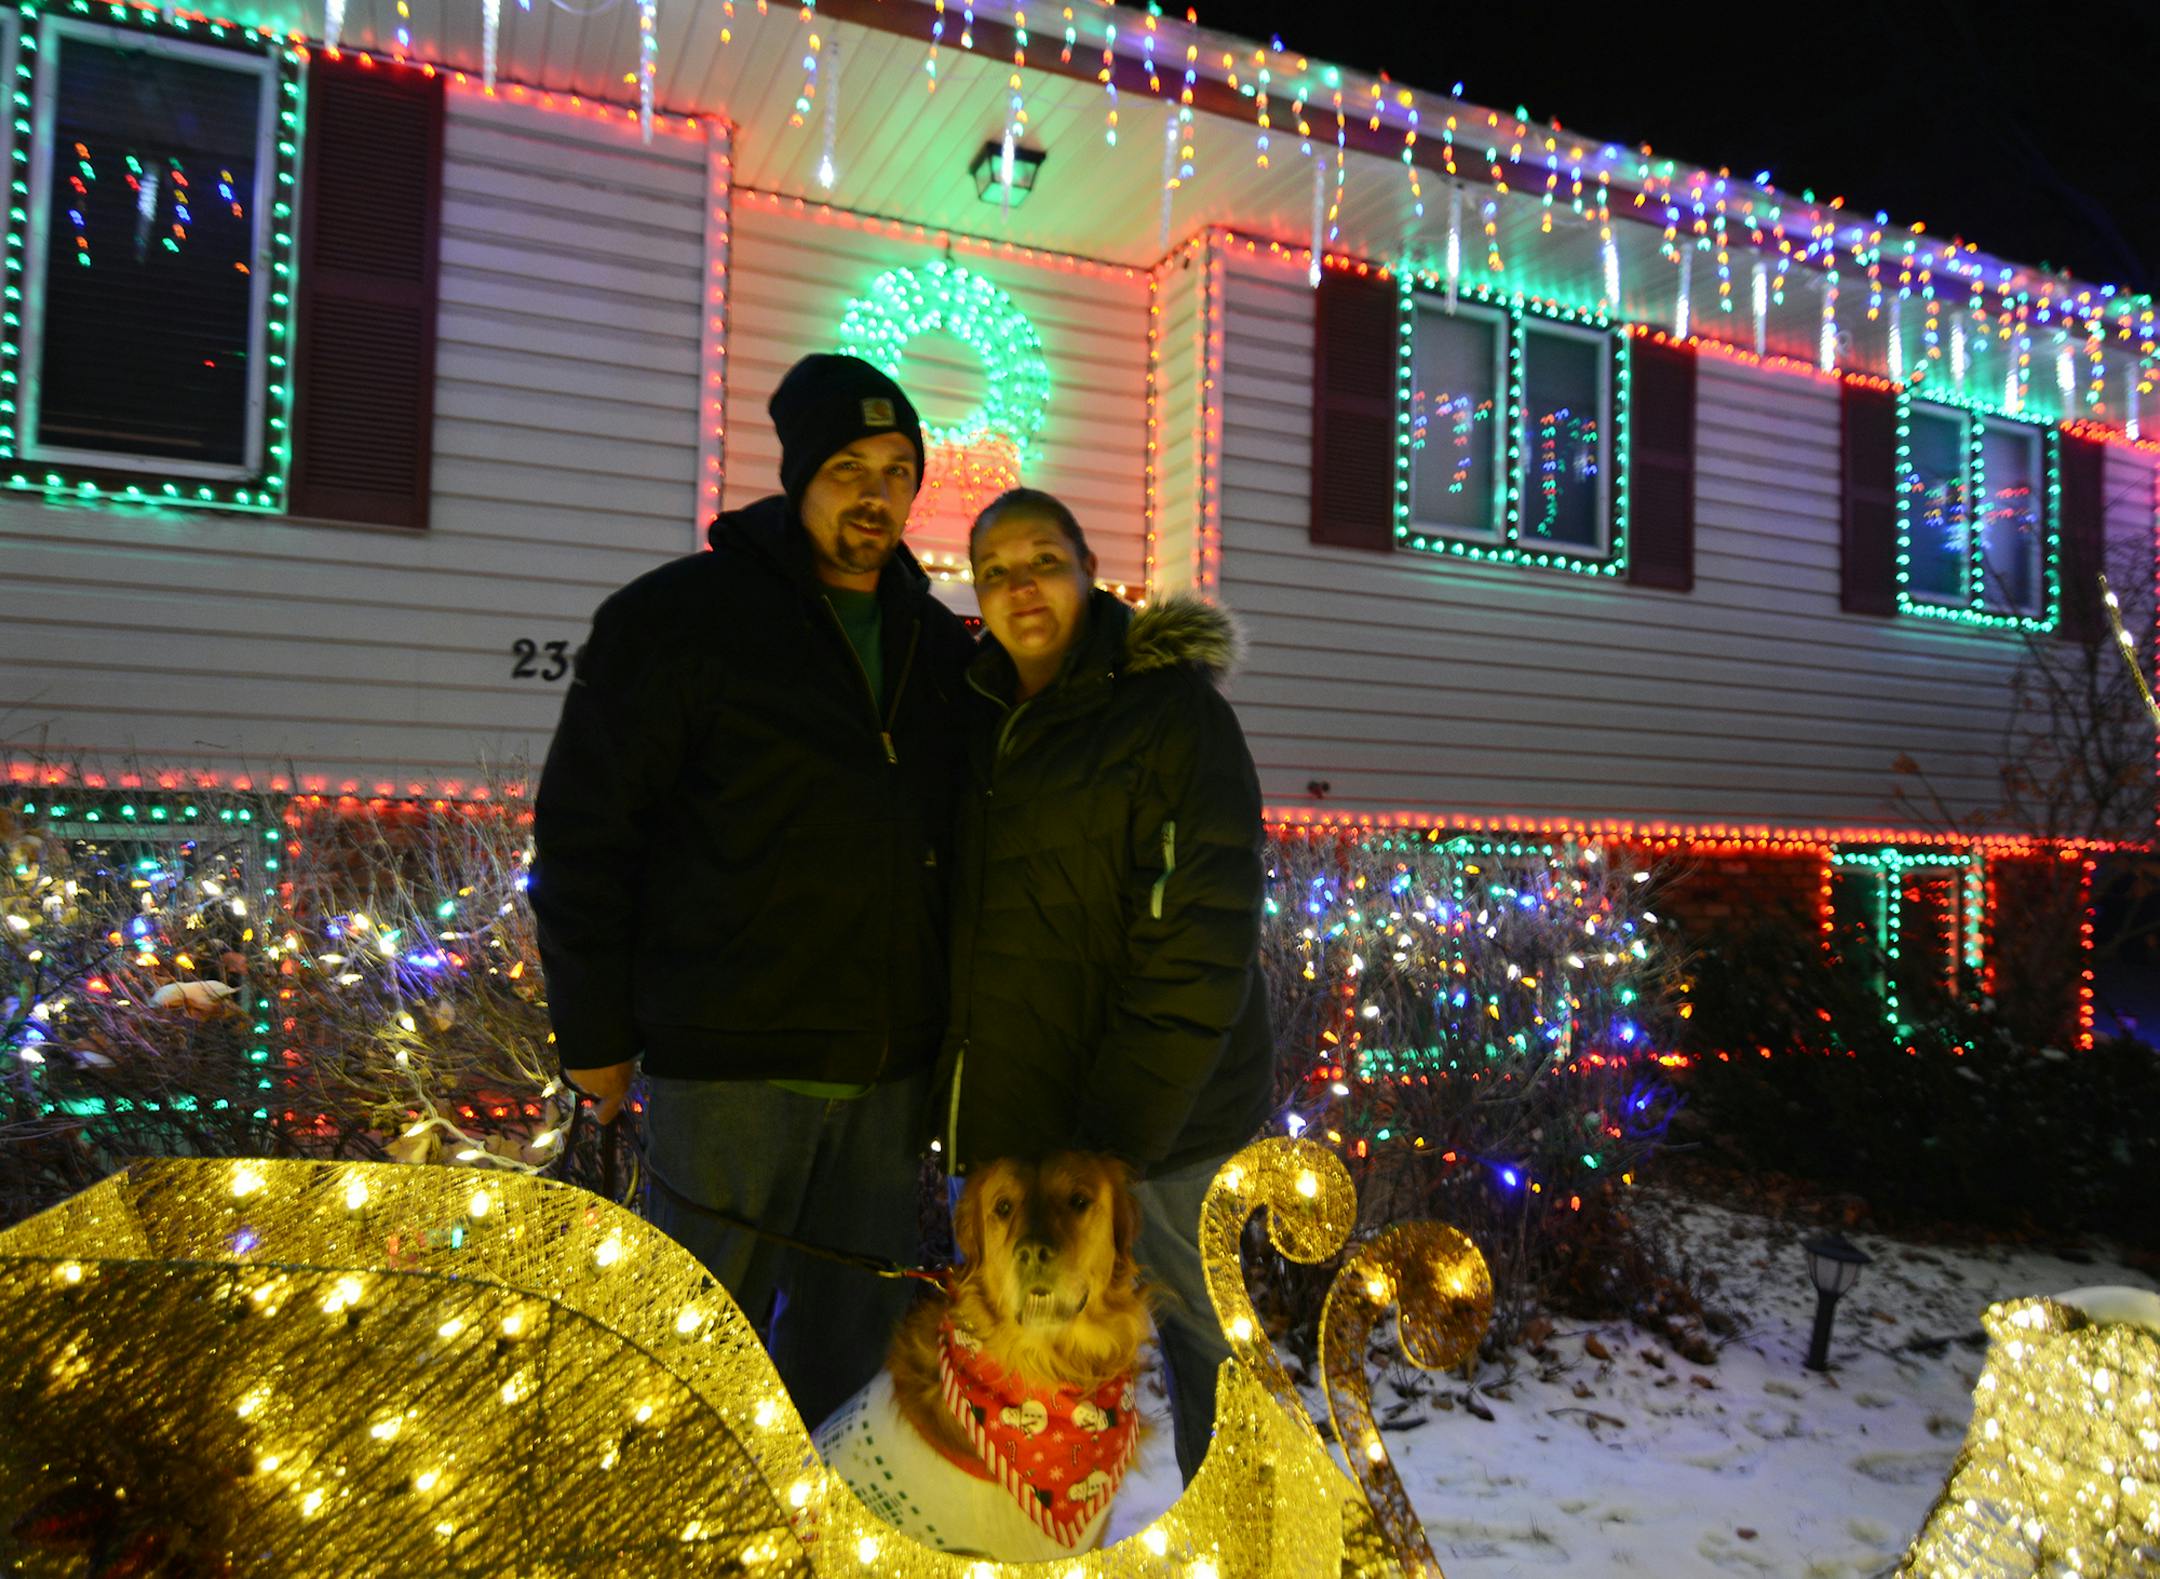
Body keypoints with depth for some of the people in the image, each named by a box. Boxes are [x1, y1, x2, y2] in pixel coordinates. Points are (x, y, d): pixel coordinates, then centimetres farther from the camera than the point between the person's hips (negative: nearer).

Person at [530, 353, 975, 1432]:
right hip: (735, 1056, -5)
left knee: (854, 1324, 16)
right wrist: (596, 1036, -5)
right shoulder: (680, 616, -5)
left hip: (888, 1061, 5)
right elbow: (583, 827, -5)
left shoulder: (937, 643, 11)